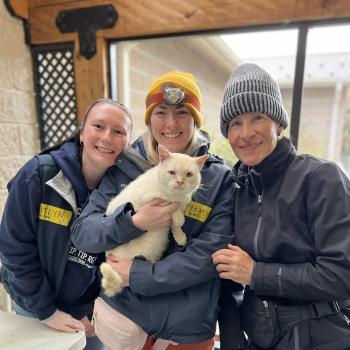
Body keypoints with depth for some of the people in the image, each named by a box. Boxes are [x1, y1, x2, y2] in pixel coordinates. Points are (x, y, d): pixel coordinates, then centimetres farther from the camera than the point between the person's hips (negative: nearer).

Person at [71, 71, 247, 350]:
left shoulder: (220, 178, -10)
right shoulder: (124, 167, -6)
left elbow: (211, 254, -16)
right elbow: (82, 232, -8)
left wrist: (137, 274, -17)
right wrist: (135, 222, -25)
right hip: (123, 313, 1)